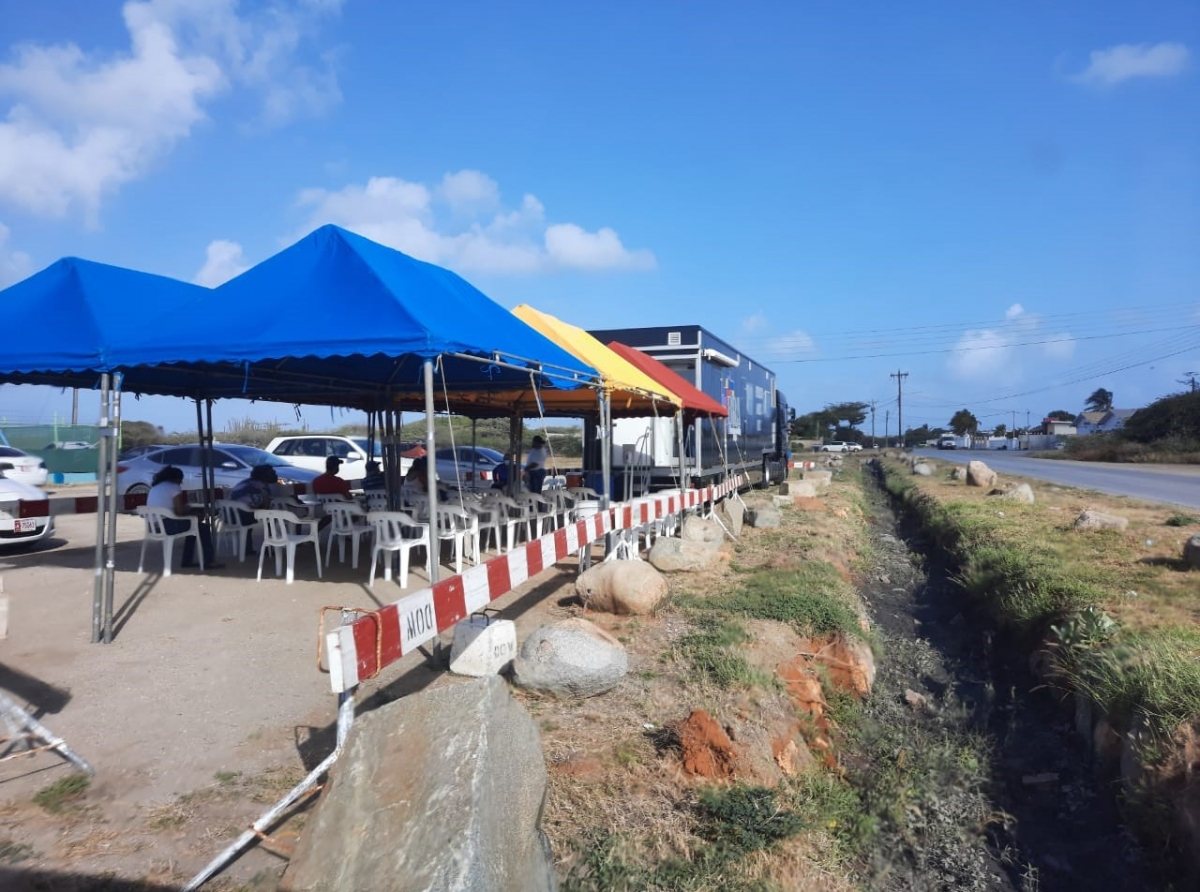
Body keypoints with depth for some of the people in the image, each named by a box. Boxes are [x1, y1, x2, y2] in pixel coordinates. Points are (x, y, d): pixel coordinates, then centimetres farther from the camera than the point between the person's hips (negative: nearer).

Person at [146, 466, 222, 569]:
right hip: (167, 525, -9)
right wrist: (191, 510, 8)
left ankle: (187, 561, 26)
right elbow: (180, 512, -12)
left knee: (192, 525, 27)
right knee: (203, 527, 4)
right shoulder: (174, 487, -8)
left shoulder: (154, 487, 19)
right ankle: (209, 562, 4)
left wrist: (189, 509, 20)